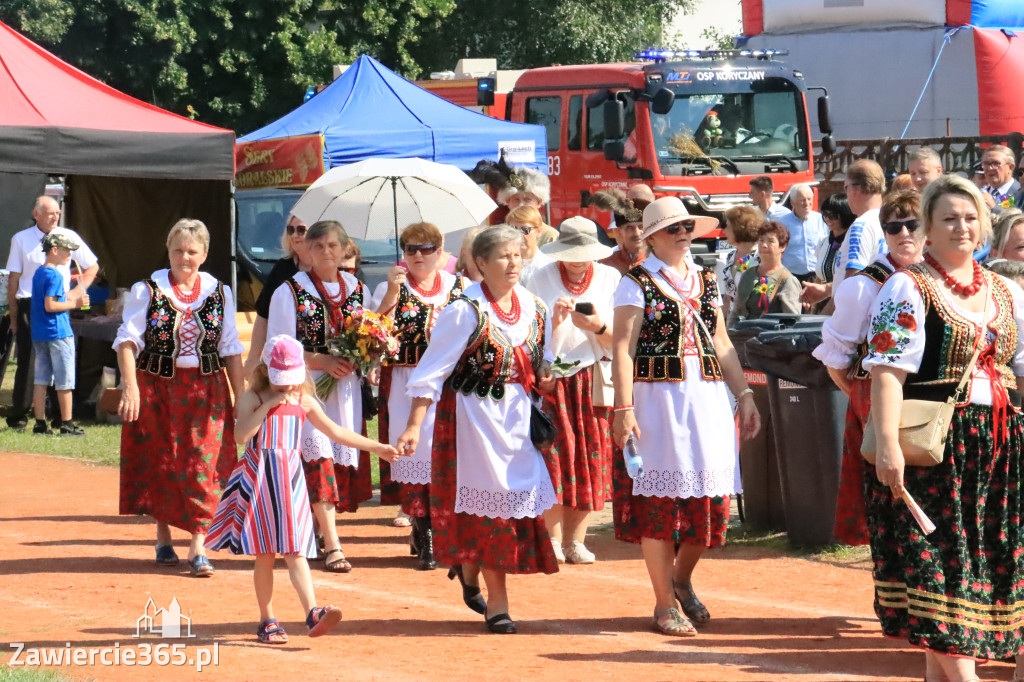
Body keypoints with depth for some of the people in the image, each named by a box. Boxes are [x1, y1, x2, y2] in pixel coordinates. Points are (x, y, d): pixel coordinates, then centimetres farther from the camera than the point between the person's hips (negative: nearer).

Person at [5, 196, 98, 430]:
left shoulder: (68, 237, 5)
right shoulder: (21, 240, 3)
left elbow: (92, 267, 16)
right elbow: (13, 279, 4)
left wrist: (77, 292, 3)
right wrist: (13, 315, 0)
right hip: (29, 305, -1)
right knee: (26, 360, -2)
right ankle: (18, 415, 4)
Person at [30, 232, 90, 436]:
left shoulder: (38, 273, 13)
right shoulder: (55, 275, -15)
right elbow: (50, 305, -21)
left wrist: (72, 295, 20)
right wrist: (75, 304, -13)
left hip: (39, 335, 9)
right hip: (58, 334, -9)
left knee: (41, 380, 9)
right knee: (65, 381, -1)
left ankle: (40, 423, 8)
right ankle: (66, 424, 2)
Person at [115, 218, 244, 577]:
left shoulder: (219, 293, 5)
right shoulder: (147, 291, -3)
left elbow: (231, 349, 8)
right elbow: (127, 339, -10)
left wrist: (241, 396, 3)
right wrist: (130, 386, -23)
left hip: (206, 390, 1)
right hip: (157, 387, -1)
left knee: (203, 466, -7)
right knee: (161, 465, 7)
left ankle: (198, 549, -8)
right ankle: (163, 540, 23)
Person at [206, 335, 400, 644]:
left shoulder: (304, 401, 11)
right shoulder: (253, 398, -2)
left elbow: (335, 431, 21)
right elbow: (241, 435, -18)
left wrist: (377, 447, 21)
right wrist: (267, 406, -18)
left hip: (290, 479, 3)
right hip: (259, 479, -3)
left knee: (295, 552, -6)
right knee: (264, 555, 1)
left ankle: (313, 613, -20)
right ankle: (267, 621, 8)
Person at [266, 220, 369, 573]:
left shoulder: (357, 290, 12)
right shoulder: (290, 292, -1)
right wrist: (323, 361, -15)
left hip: (346, 386, 5)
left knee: (342, 456, 3)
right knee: (318, 456, -15)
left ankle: (314, 529, 20)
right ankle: (332, 547, -17)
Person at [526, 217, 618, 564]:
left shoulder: (610, 278, 4)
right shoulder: (542, 280, 1)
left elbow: (618, 344, 3)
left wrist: (598, 327, -17)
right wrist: (555, 320, -18)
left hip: (592, 380, 2)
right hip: (551, 378, -2)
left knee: (590, 455, -2)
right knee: (554, 452, -11)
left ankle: (575, 539, 3)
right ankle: (552, 536, -4)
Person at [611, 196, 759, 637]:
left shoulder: (705, 282, 15)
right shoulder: (637, 283, -3)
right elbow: (622, 347, -9)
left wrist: (744, 395, 13)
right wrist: (624, 408, -17)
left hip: (708, 398, 5)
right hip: (657, 399, -5)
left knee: (709, 493, 3)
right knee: (660, 500, -2)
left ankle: (682, 578, 27)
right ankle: (665, 604, 7)